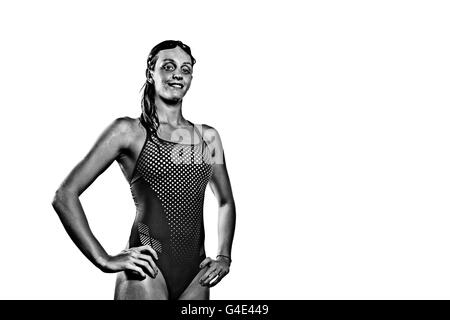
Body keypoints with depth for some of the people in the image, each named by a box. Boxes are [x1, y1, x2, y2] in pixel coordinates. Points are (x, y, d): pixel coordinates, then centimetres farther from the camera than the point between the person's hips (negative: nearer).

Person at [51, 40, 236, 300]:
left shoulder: (208, 137, 11)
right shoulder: (128, 131, -2)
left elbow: (226, 202, 24)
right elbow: (65, 196, -5)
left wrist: (224, 256, 12)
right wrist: (104, 259, -9)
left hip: (196, 276, 4)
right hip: (147, 272, -4)